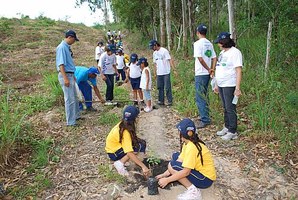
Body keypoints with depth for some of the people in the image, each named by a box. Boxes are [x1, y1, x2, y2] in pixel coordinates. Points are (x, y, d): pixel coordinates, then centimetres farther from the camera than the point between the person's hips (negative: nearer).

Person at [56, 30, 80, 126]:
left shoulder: (67, 47, 13)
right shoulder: (62, 47, -15)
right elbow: (61, 64, -21)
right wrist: (65, 78, -25)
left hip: (70, 75, 10)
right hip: (65, 75, -10)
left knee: (74, 97, 19)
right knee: (70, 99, -5)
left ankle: (76, 115, 34)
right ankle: (70, 121, 4)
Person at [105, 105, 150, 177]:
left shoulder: (122, 124, -6)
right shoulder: (125, 132, -31)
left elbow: (133, 138, 7)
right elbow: (130, 153, -37)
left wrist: (138, 140, -12)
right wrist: (143, 166, -37)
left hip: (114, 146, 9)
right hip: (114, 153, -9)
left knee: (142, 142, 3)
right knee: (140, 146, -22)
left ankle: (120, 160, 3)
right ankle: (120, 163, -15)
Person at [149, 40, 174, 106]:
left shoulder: (164, 51, -9)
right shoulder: (154, 53, 13)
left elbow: (170, 60, -12)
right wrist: (155, 72, 18)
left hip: (166, 73, -6)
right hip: (159, 73, 7)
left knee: (167, 87, -3)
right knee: (160, 87, 10)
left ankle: (170, 101, 6)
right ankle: (161, 101, 18)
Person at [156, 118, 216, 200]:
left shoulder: (191, 147, -27)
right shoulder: (188, 143, 1)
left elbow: (186, 172, -27)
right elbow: (180, 160, 3)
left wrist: (167, 180, -19)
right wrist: (165, 174, -1)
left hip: (205, 179, -9)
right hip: (200, 170, 9)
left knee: (172, 165, -19)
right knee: (175, 156, 11)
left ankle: (193, 191, -13)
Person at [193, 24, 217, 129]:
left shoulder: (198, 43, -12)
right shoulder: (209, 44, 12)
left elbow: (200, 58, -21)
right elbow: (214, 58, 8)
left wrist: (208, 69, -12)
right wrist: (212, 70, 0)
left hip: (200, 74, -8)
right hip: (207, 74, 8)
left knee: (200, 97, -4)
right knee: (204, 96, 17)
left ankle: (205, 120, -3)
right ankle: (205, 116, 26)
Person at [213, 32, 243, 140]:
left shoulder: (235, 52, -11)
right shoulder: (222, 52, 15)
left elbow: (238, 71, -17)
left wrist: (237, 88, -22)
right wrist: (217, 85, 18)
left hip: (230, 86, -8)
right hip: (221, 85, 8)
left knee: (230, 109, -2)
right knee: (225, 108, 15)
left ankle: (233, 132, 8)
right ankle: (227, 127, 28)